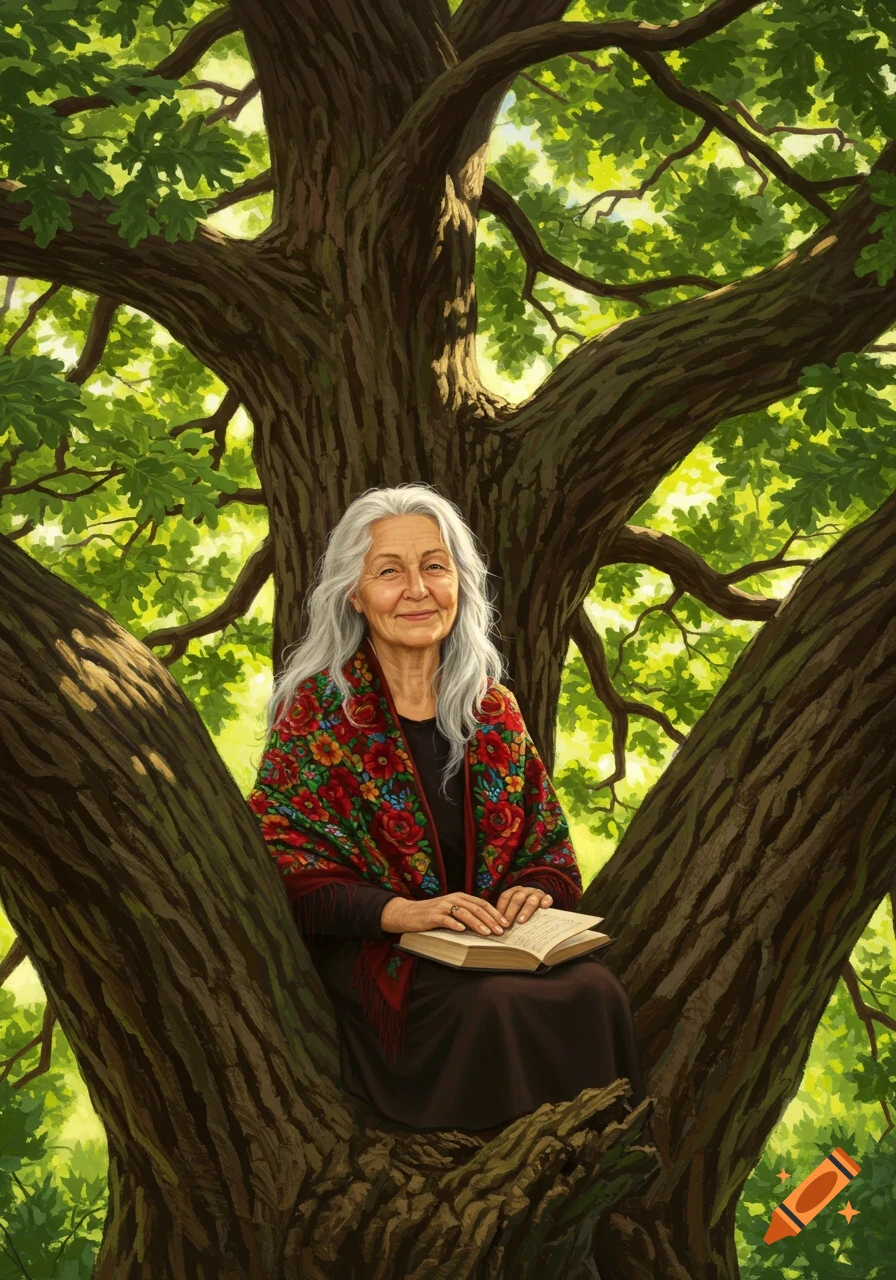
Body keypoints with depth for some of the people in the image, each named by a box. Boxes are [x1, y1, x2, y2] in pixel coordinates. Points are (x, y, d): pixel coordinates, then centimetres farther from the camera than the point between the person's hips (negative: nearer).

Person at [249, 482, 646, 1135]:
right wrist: (401, 911, -22)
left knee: (596, 993, -27)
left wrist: (534, 888, -8)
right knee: (491, 1006, -33)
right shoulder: (314, 709, 0)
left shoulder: (494, 709, 14)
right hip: (376, 952, -4)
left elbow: (551, 847, 16)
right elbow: (285, 867, -8)